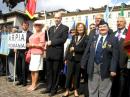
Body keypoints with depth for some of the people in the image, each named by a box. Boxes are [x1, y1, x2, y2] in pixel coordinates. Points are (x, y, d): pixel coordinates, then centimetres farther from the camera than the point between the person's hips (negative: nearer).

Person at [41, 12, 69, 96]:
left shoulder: (65, 28, -1)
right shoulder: (51, 28, 19)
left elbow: (63, 39, -13)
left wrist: (51, 42, -12)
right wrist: (47, 43, 2)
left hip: (57, 53, -6)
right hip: (49, 53, 6)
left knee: (56, 72, 4)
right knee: (49, 71, 11)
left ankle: (54, 89, 15)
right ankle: (49, 87, 22)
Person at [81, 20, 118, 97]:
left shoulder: (113, 39, -2)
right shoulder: (93, 38, 10)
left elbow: (115, 56, -8)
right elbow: (87, 52, 7)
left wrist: (113, 69, -15)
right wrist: (83, 64, 3)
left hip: (105, 68, -3)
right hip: (93, 67, 4)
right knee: (92, 90, 14)